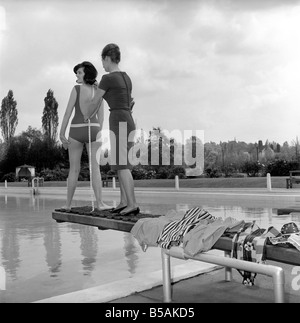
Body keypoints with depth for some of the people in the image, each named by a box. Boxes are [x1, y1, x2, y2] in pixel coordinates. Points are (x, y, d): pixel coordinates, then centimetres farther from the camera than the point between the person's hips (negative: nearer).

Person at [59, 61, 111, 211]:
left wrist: (61, 134, -4)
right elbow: (101, 115, 7)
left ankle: (68, 204, 10)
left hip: (77, 131, -2)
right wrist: (99, 135, 12)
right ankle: (99, 203, -14)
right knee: (95, 168, -2)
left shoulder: (76, 88, -6)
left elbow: (68, 112, -8)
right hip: (93, 130, 2)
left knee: (74, 169, 6)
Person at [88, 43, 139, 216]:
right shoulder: (126, 78, 18)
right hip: (127, 124, 9)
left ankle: (133, 204, -12)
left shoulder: (107, 78, -9)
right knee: (121, 165, 11)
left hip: (119, 124, -9)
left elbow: (95, 102, 1)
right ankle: (124, 202, 13)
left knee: (122, 166, -10)